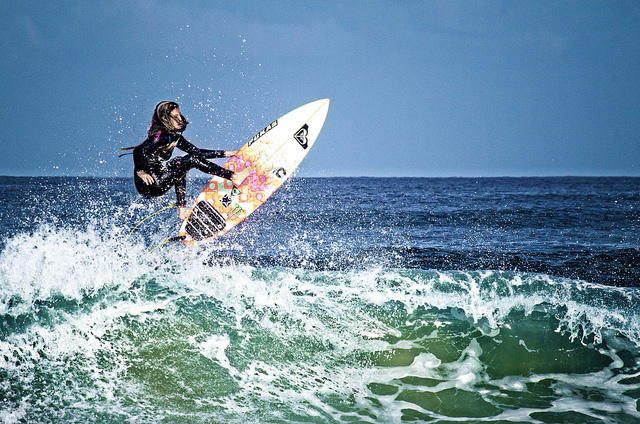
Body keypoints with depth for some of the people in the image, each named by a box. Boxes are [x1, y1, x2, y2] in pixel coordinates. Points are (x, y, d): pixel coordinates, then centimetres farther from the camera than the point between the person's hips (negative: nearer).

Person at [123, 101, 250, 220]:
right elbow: (139, 150, -23)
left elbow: (197, 151, 16)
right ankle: (234, 177, -10)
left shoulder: (175, 137, 15)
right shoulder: (161, 136, -12)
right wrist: (140, 172, -27)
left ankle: (182, 210, 16)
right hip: (148, 186, -10)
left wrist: (225, 153, 13)